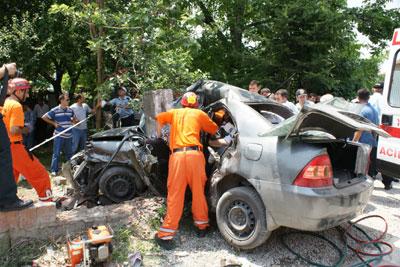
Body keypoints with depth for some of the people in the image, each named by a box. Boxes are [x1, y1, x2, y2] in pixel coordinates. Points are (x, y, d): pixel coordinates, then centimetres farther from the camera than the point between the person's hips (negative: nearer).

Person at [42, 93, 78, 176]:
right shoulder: (55, 110, -8)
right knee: (56, 153, 0)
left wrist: (74, 121, 4)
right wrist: (54, 123, -6)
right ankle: (54, 170, 8)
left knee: (69, 153, 17)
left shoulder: (70, 110, 6)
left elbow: (74, 118, 26)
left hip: (69, 136, 5)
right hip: (59, 136, -5)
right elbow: (44, 117, -2)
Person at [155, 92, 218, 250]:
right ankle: (201, 226, 26)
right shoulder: (200, 114, 16)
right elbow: (214, 130, 25)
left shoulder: (175, 112, 22)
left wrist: (159, 136, 38)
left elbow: (160, 118, 29)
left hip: (177, 155, 1)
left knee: (175, 195, 1)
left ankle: (166, 234, 2)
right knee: (198, 192, 12)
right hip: (194, 154, -1)